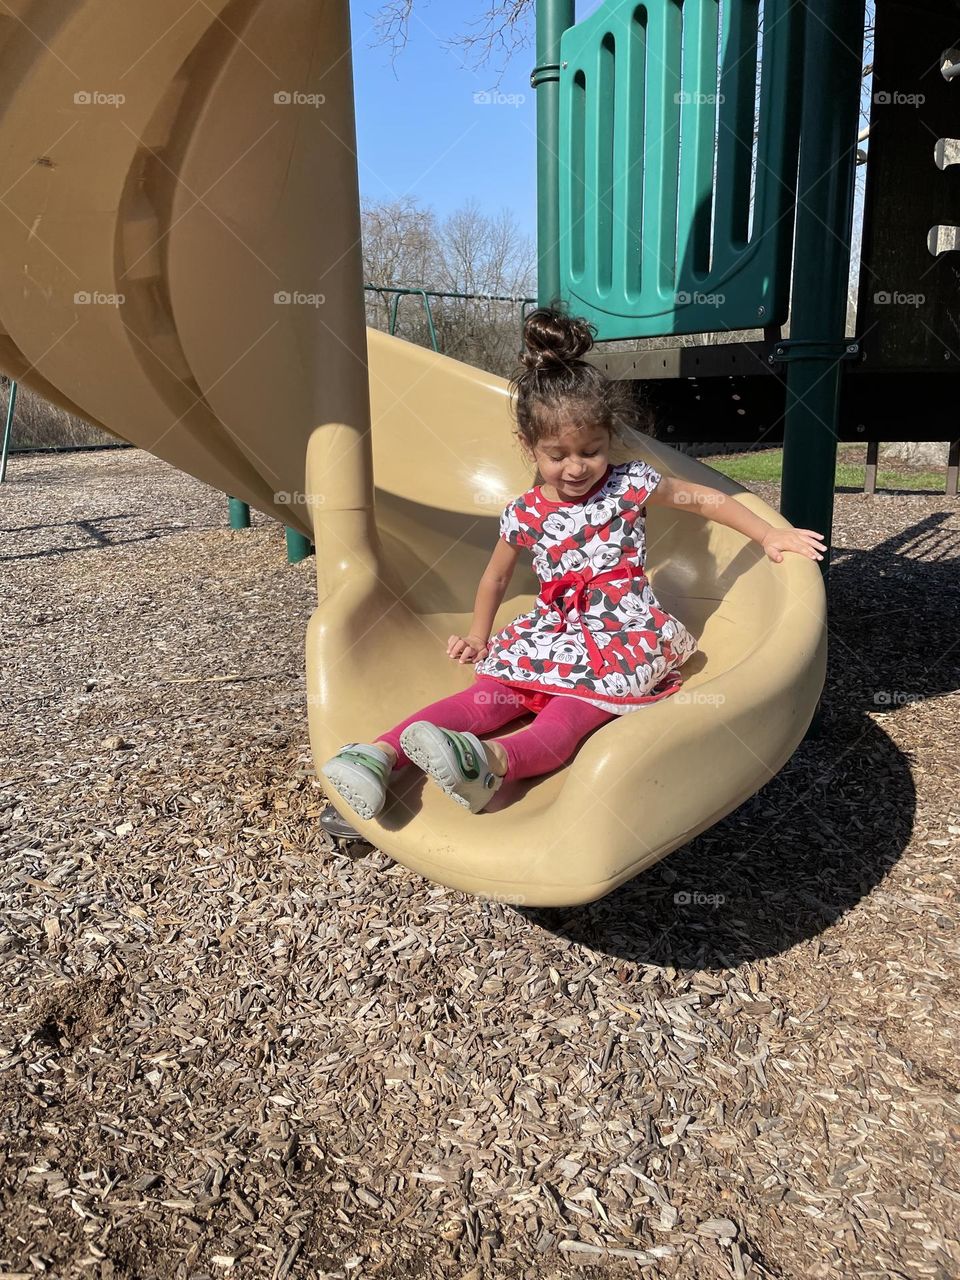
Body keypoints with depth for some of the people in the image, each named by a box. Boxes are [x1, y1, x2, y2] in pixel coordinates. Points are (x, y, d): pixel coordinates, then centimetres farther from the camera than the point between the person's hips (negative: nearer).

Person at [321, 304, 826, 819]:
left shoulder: (631, 484, 0)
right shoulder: (524, 514, 4)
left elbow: (705, 498, 12)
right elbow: (495, 577, 20)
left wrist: (769, 535, 13)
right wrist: (477, 635, 16)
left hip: (625, 632, -2)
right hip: (554, 631, 2)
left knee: (574, 709, -32)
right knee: (488, 693, -22)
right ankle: (386, 751, -38)